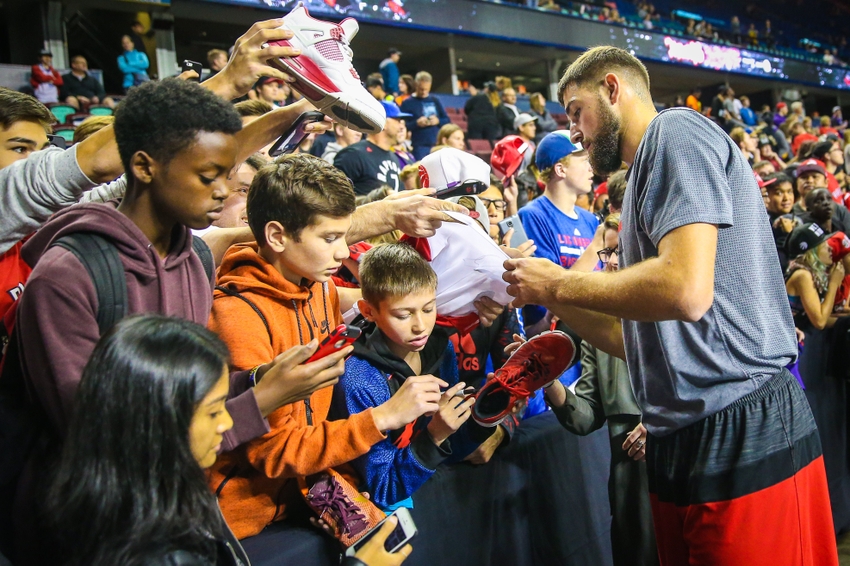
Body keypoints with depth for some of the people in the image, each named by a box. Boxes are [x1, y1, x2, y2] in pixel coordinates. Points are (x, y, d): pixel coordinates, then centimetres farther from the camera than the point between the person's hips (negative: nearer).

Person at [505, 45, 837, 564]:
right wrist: (550, 297, 12)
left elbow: (686, 289, -25)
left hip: (742, 438, -9)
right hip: (683, 443, 9)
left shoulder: (677, 130, -7)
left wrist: (561, 283, -11)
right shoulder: (652, 167, 20)